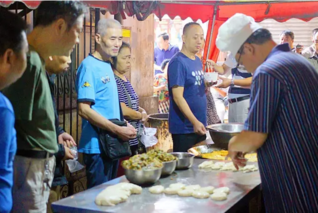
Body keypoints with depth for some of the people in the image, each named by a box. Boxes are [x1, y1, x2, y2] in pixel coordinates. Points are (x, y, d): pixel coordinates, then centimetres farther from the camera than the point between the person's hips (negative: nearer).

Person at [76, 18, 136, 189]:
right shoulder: (89, 66, -14)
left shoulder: (107, 66, 12)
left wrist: (123, 126, 5)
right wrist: (118, 130, -20)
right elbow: (84, 110, -21)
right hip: (97, 145, -9)